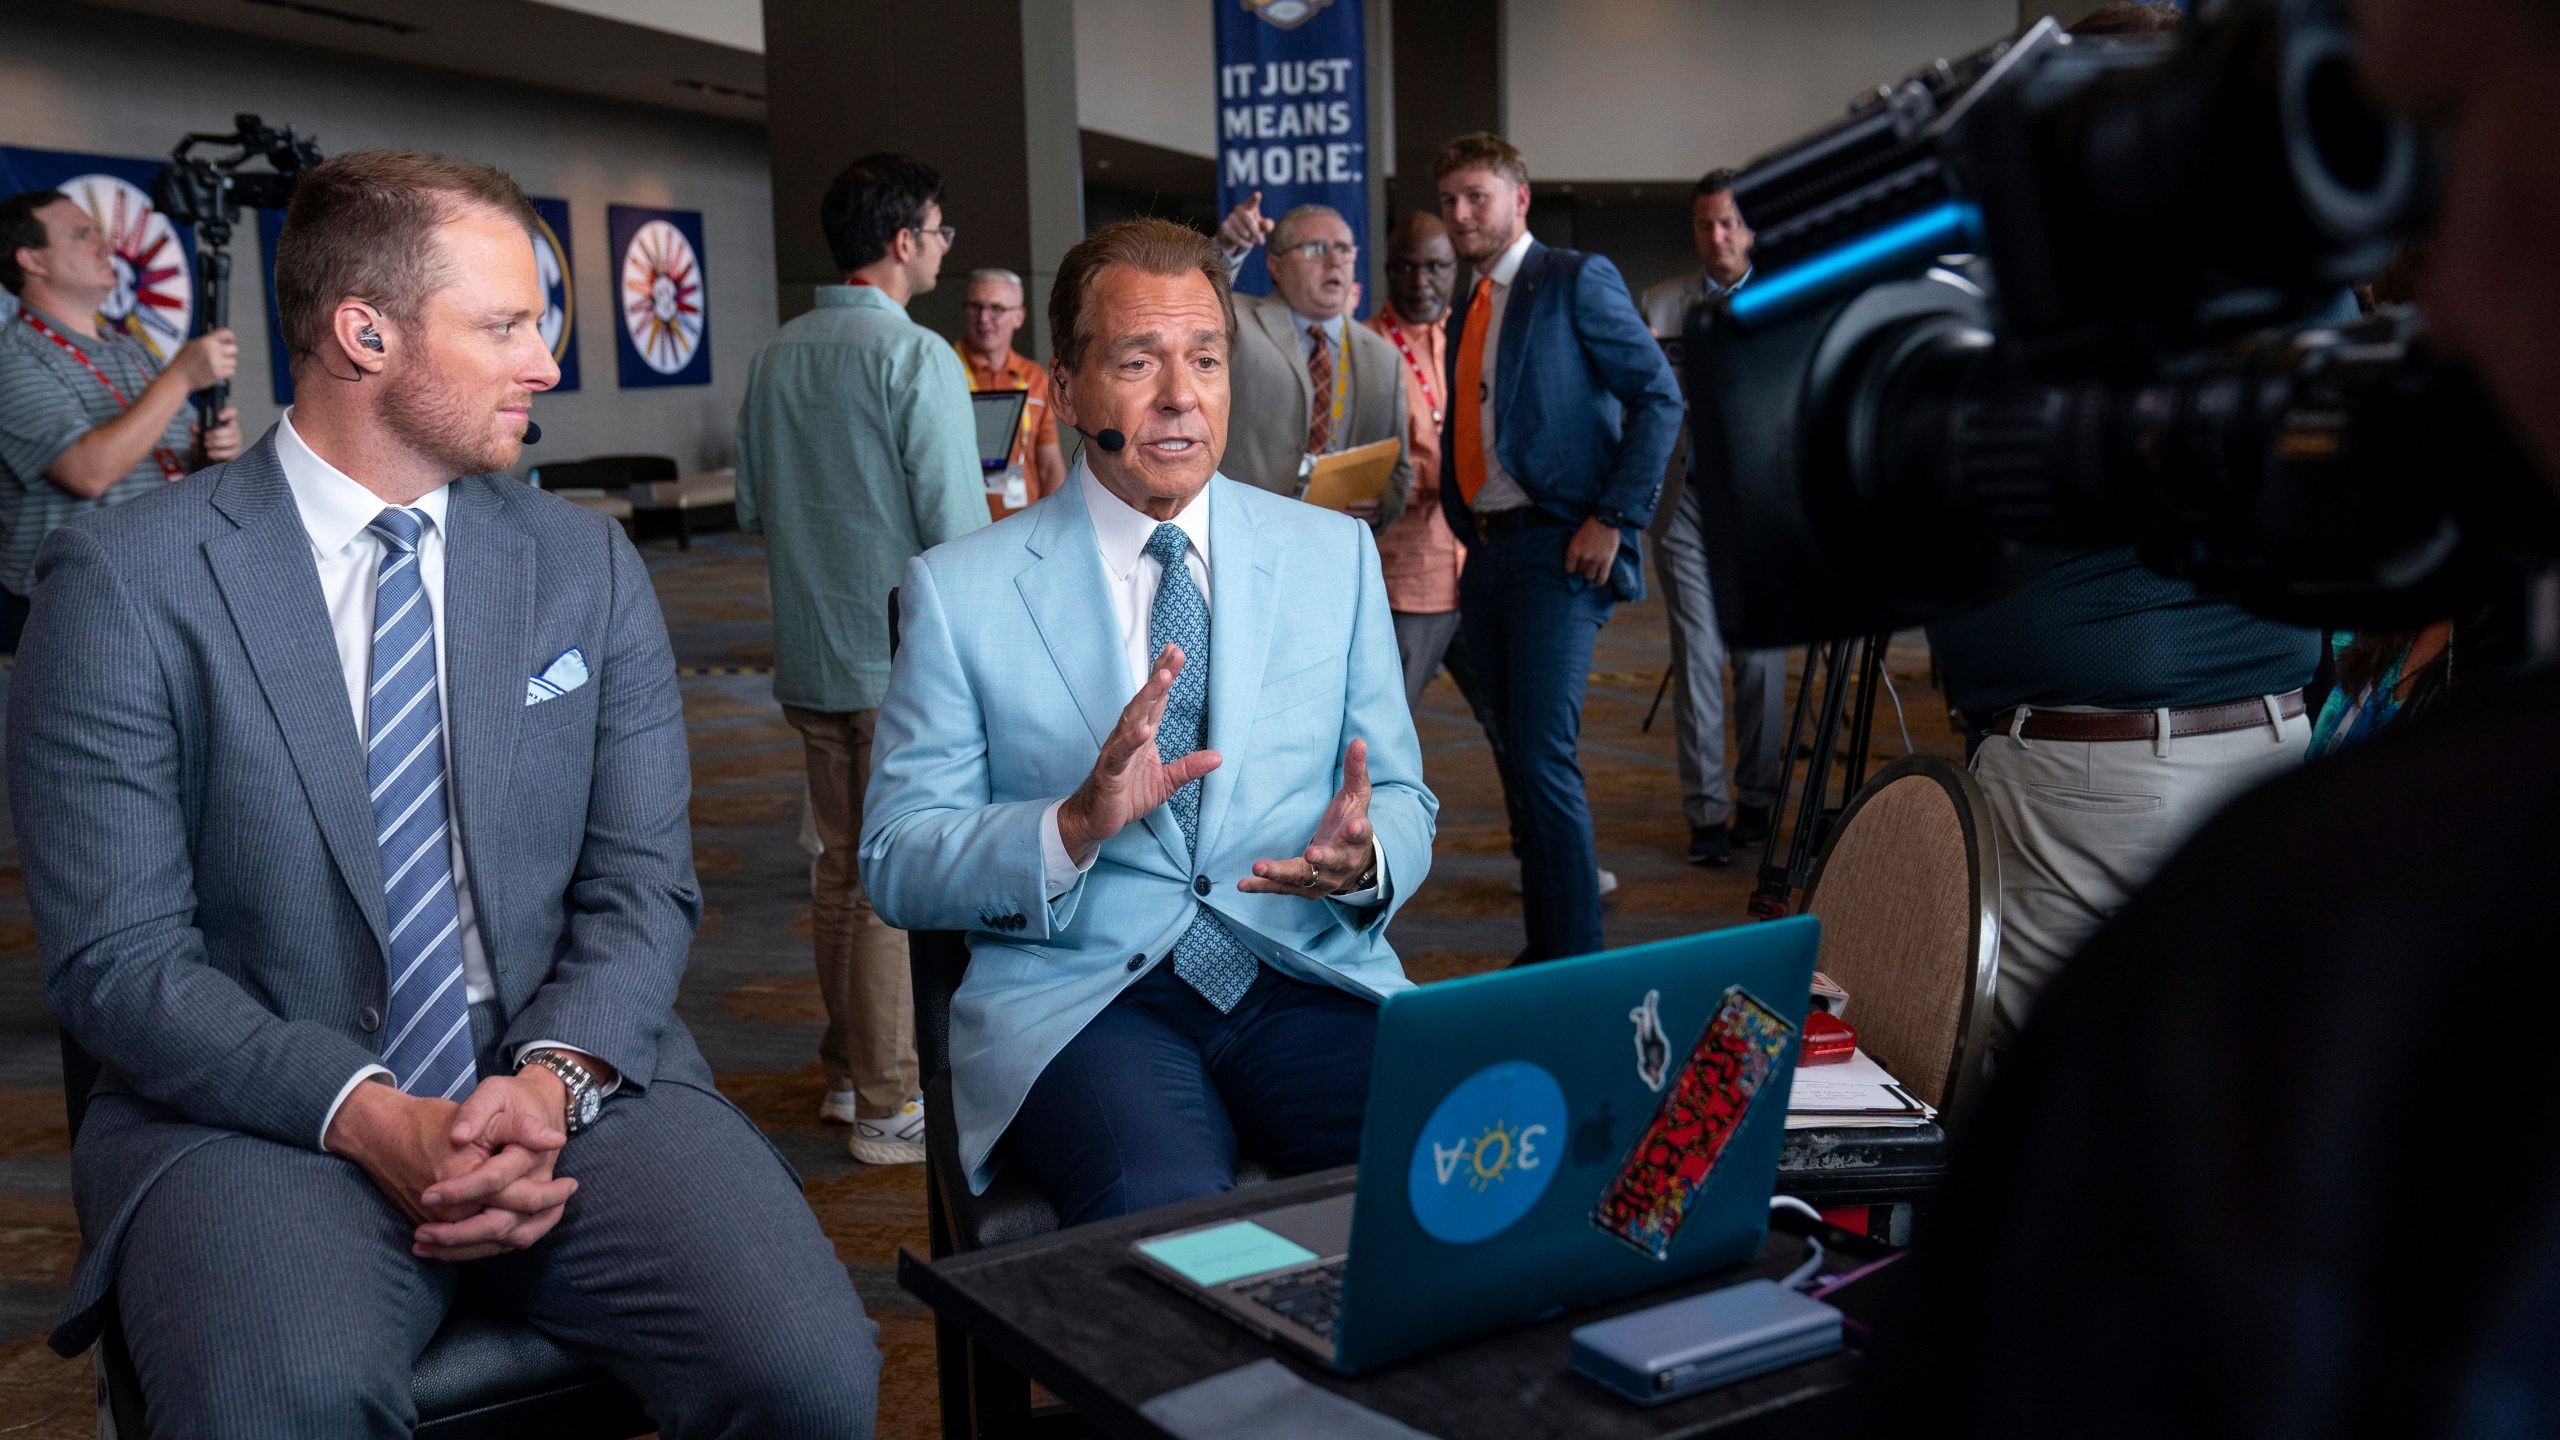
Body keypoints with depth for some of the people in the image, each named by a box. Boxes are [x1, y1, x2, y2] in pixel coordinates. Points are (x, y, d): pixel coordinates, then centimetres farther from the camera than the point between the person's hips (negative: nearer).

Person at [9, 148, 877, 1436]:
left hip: (569, 1085, 3)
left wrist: (556, 1078, -13)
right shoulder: (125, 582, -2)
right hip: (265, 1116, -2)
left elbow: (643, 883, 6)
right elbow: (116, 957, -6)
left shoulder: (590, 568, 8)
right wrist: (366, 1117, -18)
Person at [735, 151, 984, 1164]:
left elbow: (753, 509, 15)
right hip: (902, 661, -7)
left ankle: (847, 1071, 27)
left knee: (841, 863, 17)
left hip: (809, 657, 8)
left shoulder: (775, 357, 8)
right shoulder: (917, 357, -14)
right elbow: (958, 528, -18)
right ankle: (891, 1105, 5)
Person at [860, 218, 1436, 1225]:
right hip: (1080, 996, -2)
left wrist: (1362, 857, -11)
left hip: (1307, 975, 3)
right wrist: (1074, 827, -18)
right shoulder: (959, 590, 5)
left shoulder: (1334, 554, 13)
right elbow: (897, 861, 2)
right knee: (1164, 1210, -34)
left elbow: (1403, 799, 14)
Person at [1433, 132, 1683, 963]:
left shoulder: (1576, 280, -3)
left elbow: (1659, 396, -9)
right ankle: (1541, 949, 19)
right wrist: (1472, 541, 12)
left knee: (1544, 761, -14)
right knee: (1518, 762, 10)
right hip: (1488, 554, 8)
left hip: (1559, 552, -8)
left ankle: (1578, 962, -8)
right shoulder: (1469, 316, 20)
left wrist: (1615, 519, -15)